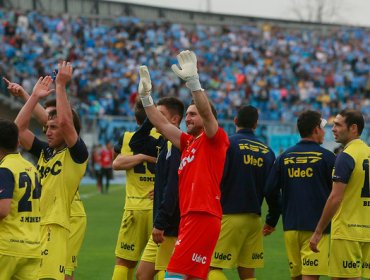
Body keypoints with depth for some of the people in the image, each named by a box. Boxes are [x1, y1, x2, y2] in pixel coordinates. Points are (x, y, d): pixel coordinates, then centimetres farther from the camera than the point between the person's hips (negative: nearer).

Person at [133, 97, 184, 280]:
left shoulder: (177, 144, -15)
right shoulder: (165, 143, 15)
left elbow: (173, 186, -22)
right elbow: (136, 144, 29)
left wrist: (160, 223, -24)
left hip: (172, 226, -10)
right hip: (164, 225, 10)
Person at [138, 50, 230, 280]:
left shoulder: (215, 138, -2)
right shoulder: (188, 142, 20)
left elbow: (207, 112, -18)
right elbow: (161, 124, 24)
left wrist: (193, 80, -28)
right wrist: (146, 95, 19)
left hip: (203, 216, -9)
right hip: (189, 216, 9)